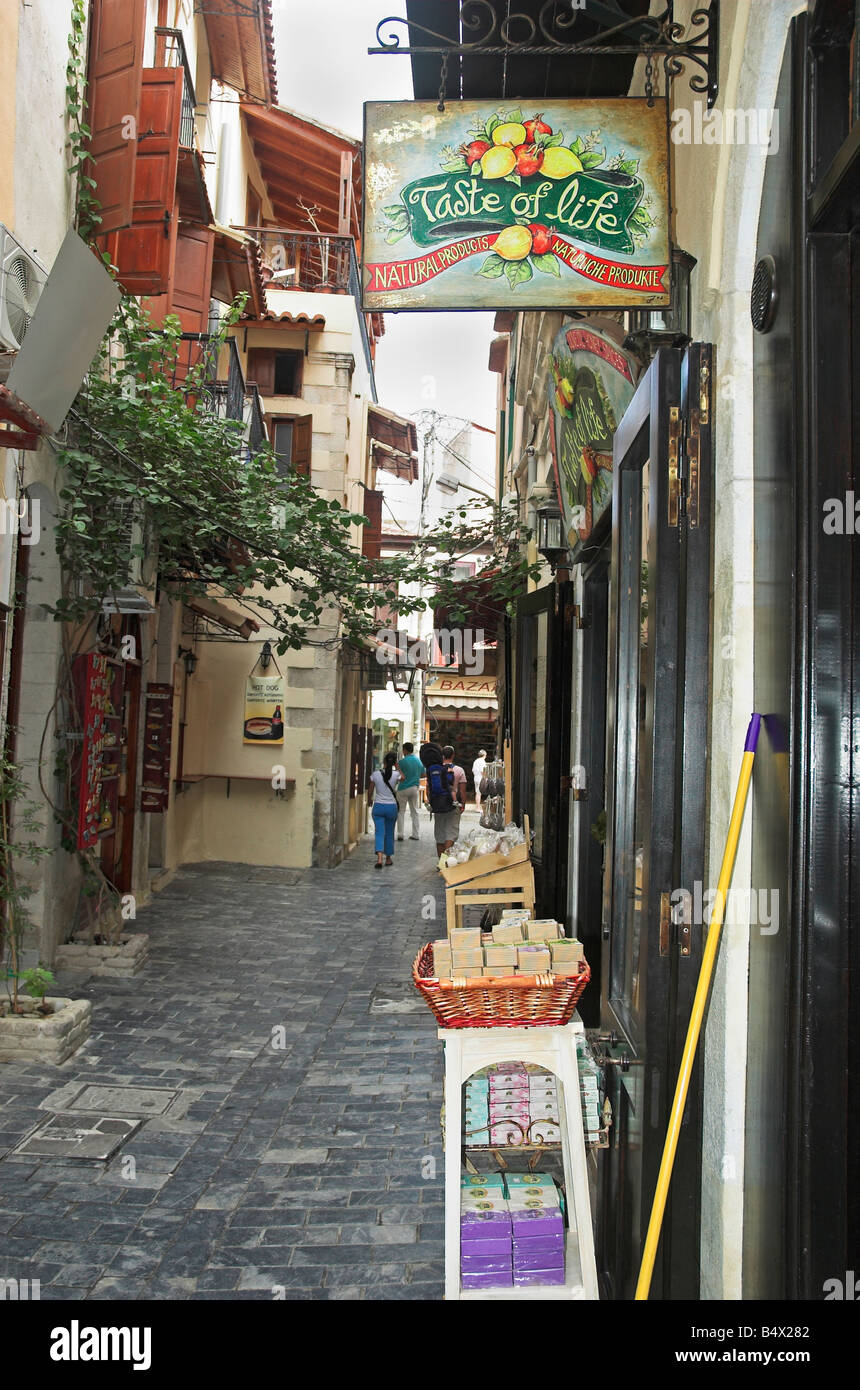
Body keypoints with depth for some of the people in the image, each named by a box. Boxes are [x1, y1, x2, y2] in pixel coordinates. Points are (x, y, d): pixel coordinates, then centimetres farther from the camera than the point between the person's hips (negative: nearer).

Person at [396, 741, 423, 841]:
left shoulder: (402, 761, -13)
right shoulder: (419, 761, 5)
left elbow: (400, 776, -14)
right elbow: (423, 774, 14)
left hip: (403, 788, -5)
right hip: (415, 788, 5)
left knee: (401, 811, 4)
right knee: (414, 812, 11)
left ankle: (400, 834, -2)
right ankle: (415, 834, 11)